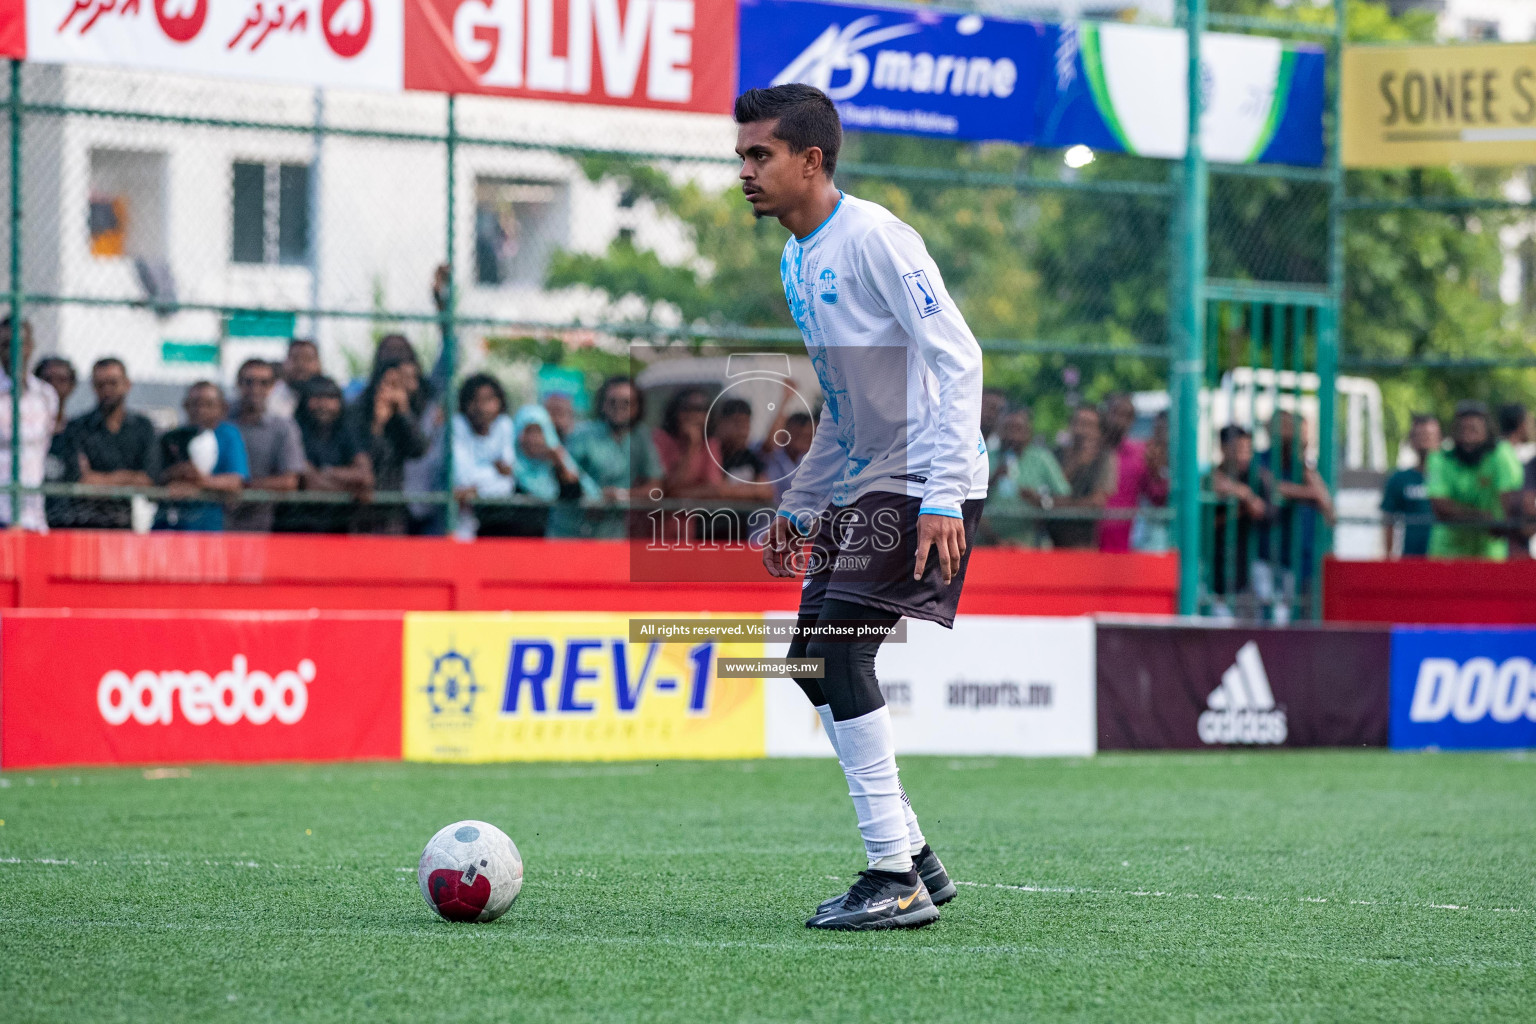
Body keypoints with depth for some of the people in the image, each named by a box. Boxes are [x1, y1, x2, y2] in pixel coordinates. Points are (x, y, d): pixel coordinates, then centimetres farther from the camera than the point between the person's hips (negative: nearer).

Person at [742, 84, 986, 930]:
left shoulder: (873, 237, -14)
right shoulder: (796, 262, 15)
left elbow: (957, 358, -19)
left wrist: (942, 495, -25)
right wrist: (796, 507, 21)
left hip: (924, 485, -10)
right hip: (862, 486, 10)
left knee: (839, 653, -17)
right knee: (811, 663, 9)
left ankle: (896, 879, -13)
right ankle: (913, 861, 17)